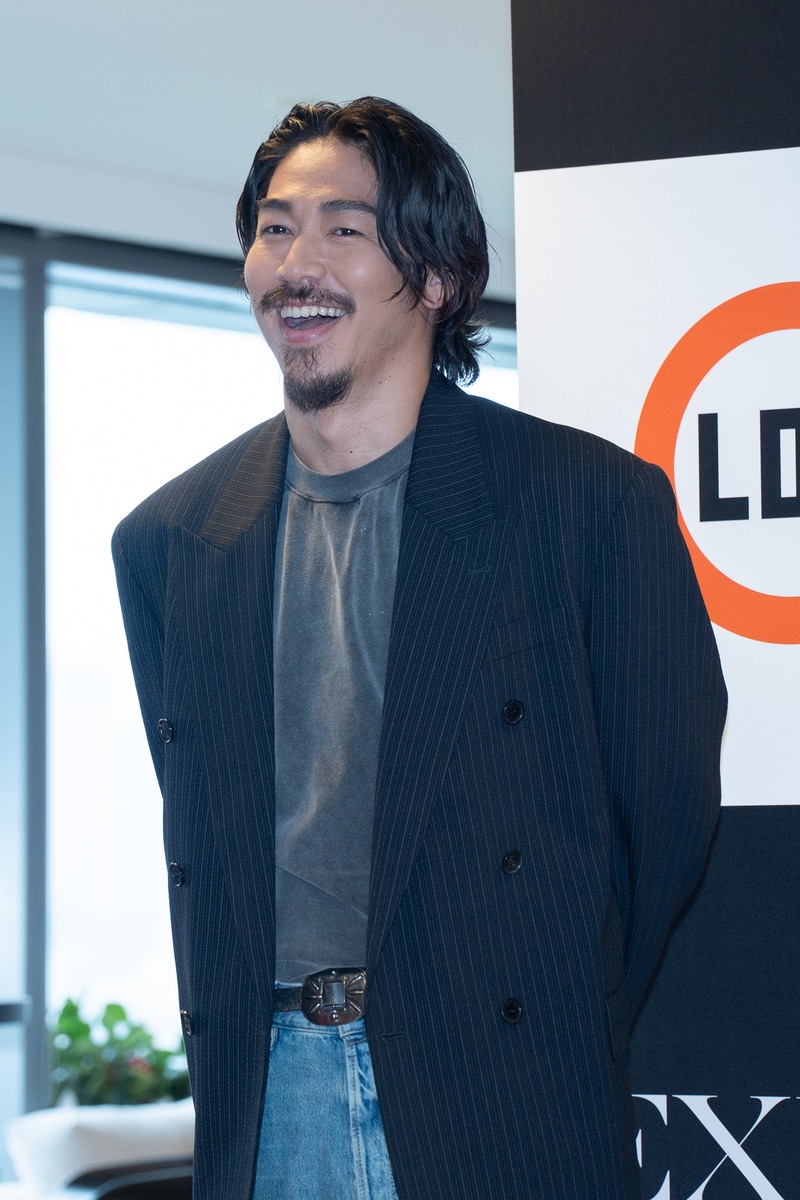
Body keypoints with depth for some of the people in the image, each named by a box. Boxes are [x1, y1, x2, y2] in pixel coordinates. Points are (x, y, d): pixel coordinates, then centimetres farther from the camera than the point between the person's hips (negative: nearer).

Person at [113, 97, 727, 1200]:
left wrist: (575, 1057, 3)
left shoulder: (598, 502, -5)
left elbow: (671, 815, 0)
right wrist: (229, 1056, 10)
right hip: (268, 1110, 3)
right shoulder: (167, 541, 8)